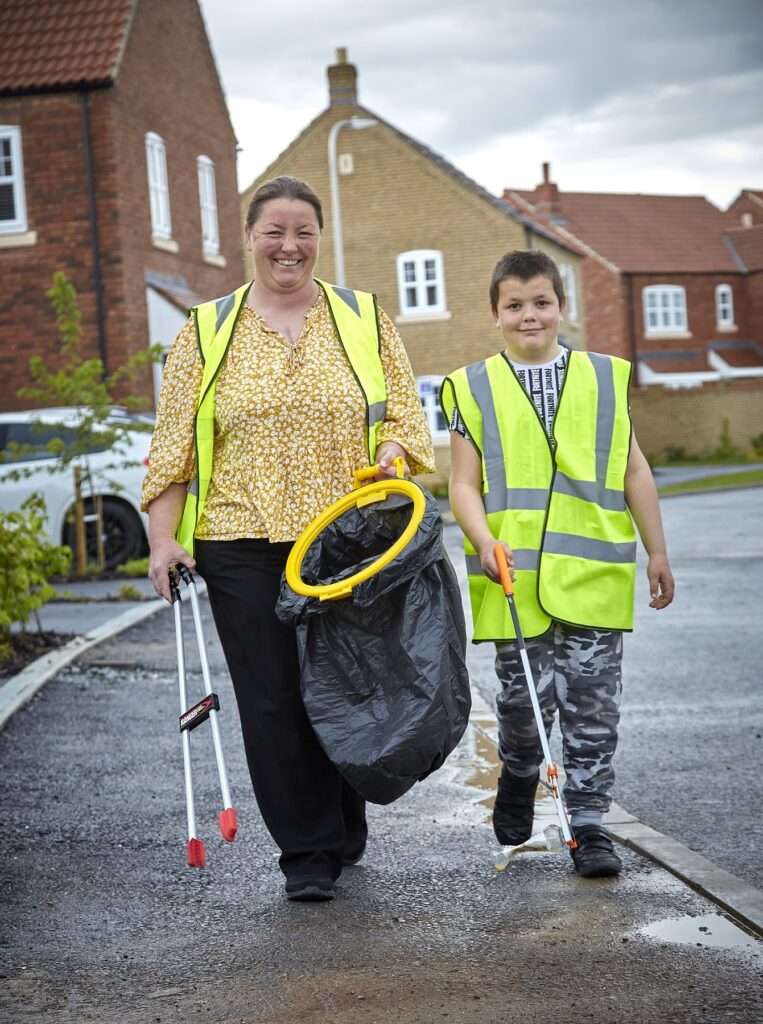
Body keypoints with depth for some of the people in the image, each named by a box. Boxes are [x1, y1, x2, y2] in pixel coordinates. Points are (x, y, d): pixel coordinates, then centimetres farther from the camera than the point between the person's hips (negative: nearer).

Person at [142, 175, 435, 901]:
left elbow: (404, 414, 10)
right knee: (272, 702, -2)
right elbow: (174, 444, 4)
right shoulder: (205, 332, 7)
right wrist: (163, 538, -4)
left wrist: (391, 454, -12)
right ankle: (307, 852, 8)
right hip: (244, 544, 0)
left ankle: (342, 832, 27)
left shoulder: (364, 319, 10)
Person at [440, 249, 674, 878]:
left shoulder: (604, 379, 9)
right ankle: (518, 782, 35)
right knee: (523, 699, 5)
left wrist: (656, 552, 11)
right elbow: (465, 485, 2)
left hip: (593, 574, 1)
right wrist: (485, 542, -15)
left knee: (593, 703, 1)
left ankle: (588, 823, 12)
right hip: (515, 580, -1)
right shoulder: (475, 390, 5)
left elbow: (634, 473, 12)